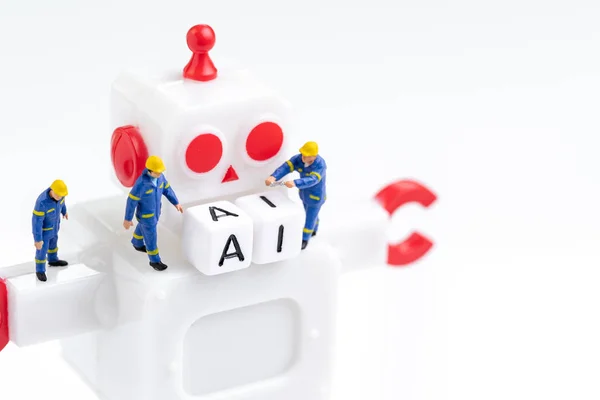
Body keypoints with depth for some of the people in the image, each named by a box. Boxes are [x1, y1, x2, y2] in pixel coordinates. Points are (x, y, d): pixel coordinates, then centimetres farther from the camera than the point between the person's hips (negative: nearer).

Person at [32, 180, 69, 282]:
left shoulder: (57, 191, -24)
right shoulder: (42, 201, -45)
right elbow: (37, 221, -34)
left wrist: (64, 210, 23)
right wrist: (37, 239, -26)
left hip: (53, 222, 6)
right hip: (42, 227, -6)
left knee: (53, 241, 30)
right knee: (42, 249, 15)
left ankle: (53, 260, 57)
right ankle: (40, 270, 40)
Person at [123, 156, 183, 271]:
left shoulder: (159, 176, -17)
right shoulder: (141, 183, -38)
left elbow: (166, 189, 2)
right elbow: (131, 201, -27)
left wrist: (176, 203, 4)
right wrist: (127, 219, -18)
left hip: (155, 209, 7)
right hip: (145, 214, -7)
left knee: (143, 228, 33)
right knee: (151, 238, 12)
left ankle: (137, 244, 62)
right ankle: (155, 261, 35)